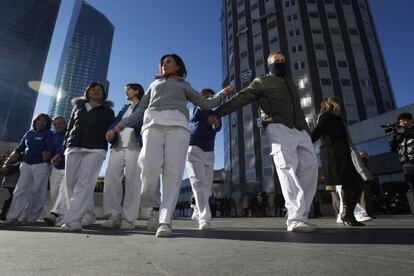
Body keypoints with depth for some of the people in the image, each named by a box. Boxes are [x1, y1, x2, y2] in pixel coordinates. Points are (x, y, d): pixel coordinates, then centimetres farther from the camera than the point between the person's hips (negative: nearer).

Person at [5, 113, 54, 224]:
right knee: (20, 190, -3)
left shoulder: (49, 134, 2)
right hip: (26, 165, 4)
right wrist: (16, 153, 2)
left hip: (41, 165, -4)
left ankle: (30, 217, 9)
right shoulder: (29, 133, 16)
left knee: (37, 192, 0)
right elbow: (21, 146, 21)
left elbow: (50, 147, -10)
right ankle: (13, 216, -1)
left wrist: (48, 153, -30)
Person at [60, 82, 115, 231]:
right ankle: (88, 215, 9)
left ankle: (71, 219, -21)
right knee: (70, 183, -1)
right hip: (74, 147, 4)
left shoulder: (107, 111, 18)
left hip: (95, 149, -3)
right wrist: (65, 145, 11)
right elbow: (70, 127, 21)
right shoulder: (78, 107, 25)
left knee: (84, 183, -17)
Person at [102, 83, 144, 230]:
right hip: (118, 146, 5)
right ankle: (115, 214, -3)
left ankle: (129, 218, -7)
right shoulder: (124, 108, 31)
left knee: (132, 181, -10)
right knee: (111, 176, -9)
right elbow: (116, 122, 16)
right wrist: (111, 131, -5)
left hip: (135, 146, -5)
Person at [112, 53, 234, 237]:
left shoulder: (183, 85, 33)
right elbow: (141, 110, 31)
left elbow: (205, 104, 26)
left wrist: (222, 94, 14)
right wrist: (123, 124, 19)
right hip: (153, 123, 1)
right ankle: (146, 203, 1)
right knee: (150, 166, -24)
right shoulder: (154, 84, 37)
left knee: (173, 172, -17)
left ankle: (165, 221, -16)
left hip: (177, 124, -1)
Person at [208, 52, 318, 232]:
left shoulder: (290, 85, 34)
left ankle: (300, 216, -3)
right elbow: (241, 99, 2)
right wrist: (218, 113, -10)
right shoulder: (262, 82, 15)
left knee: (310, 167, -6)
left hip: (300, 131, 7)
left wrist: (308, 133, 17)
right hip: (278, 128, -6)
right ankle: (296, 219, -23)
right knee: (288, 169, -19)